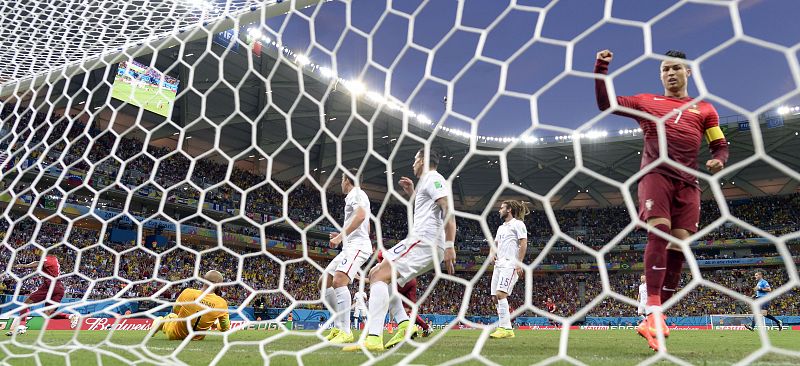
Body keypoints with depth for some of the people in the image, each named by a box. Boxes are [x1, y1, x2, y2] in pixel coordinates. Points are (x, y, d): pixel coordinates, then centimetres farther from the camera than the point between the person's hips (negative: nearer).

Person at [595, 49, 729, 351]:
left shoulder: (704, 109, 20)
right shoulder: (646, 102, 17)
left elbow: (721, 146, 19)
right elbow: (604, 103, 10)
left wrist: (718, 160, -4)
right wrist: (600, 69, 3)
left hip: (687, 182, 3)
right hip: (656, 175, -3)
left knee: (678, 246, -4)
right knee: (658, 233, -24)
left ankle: (655, 320, 3)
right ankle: (654, 313, -29)